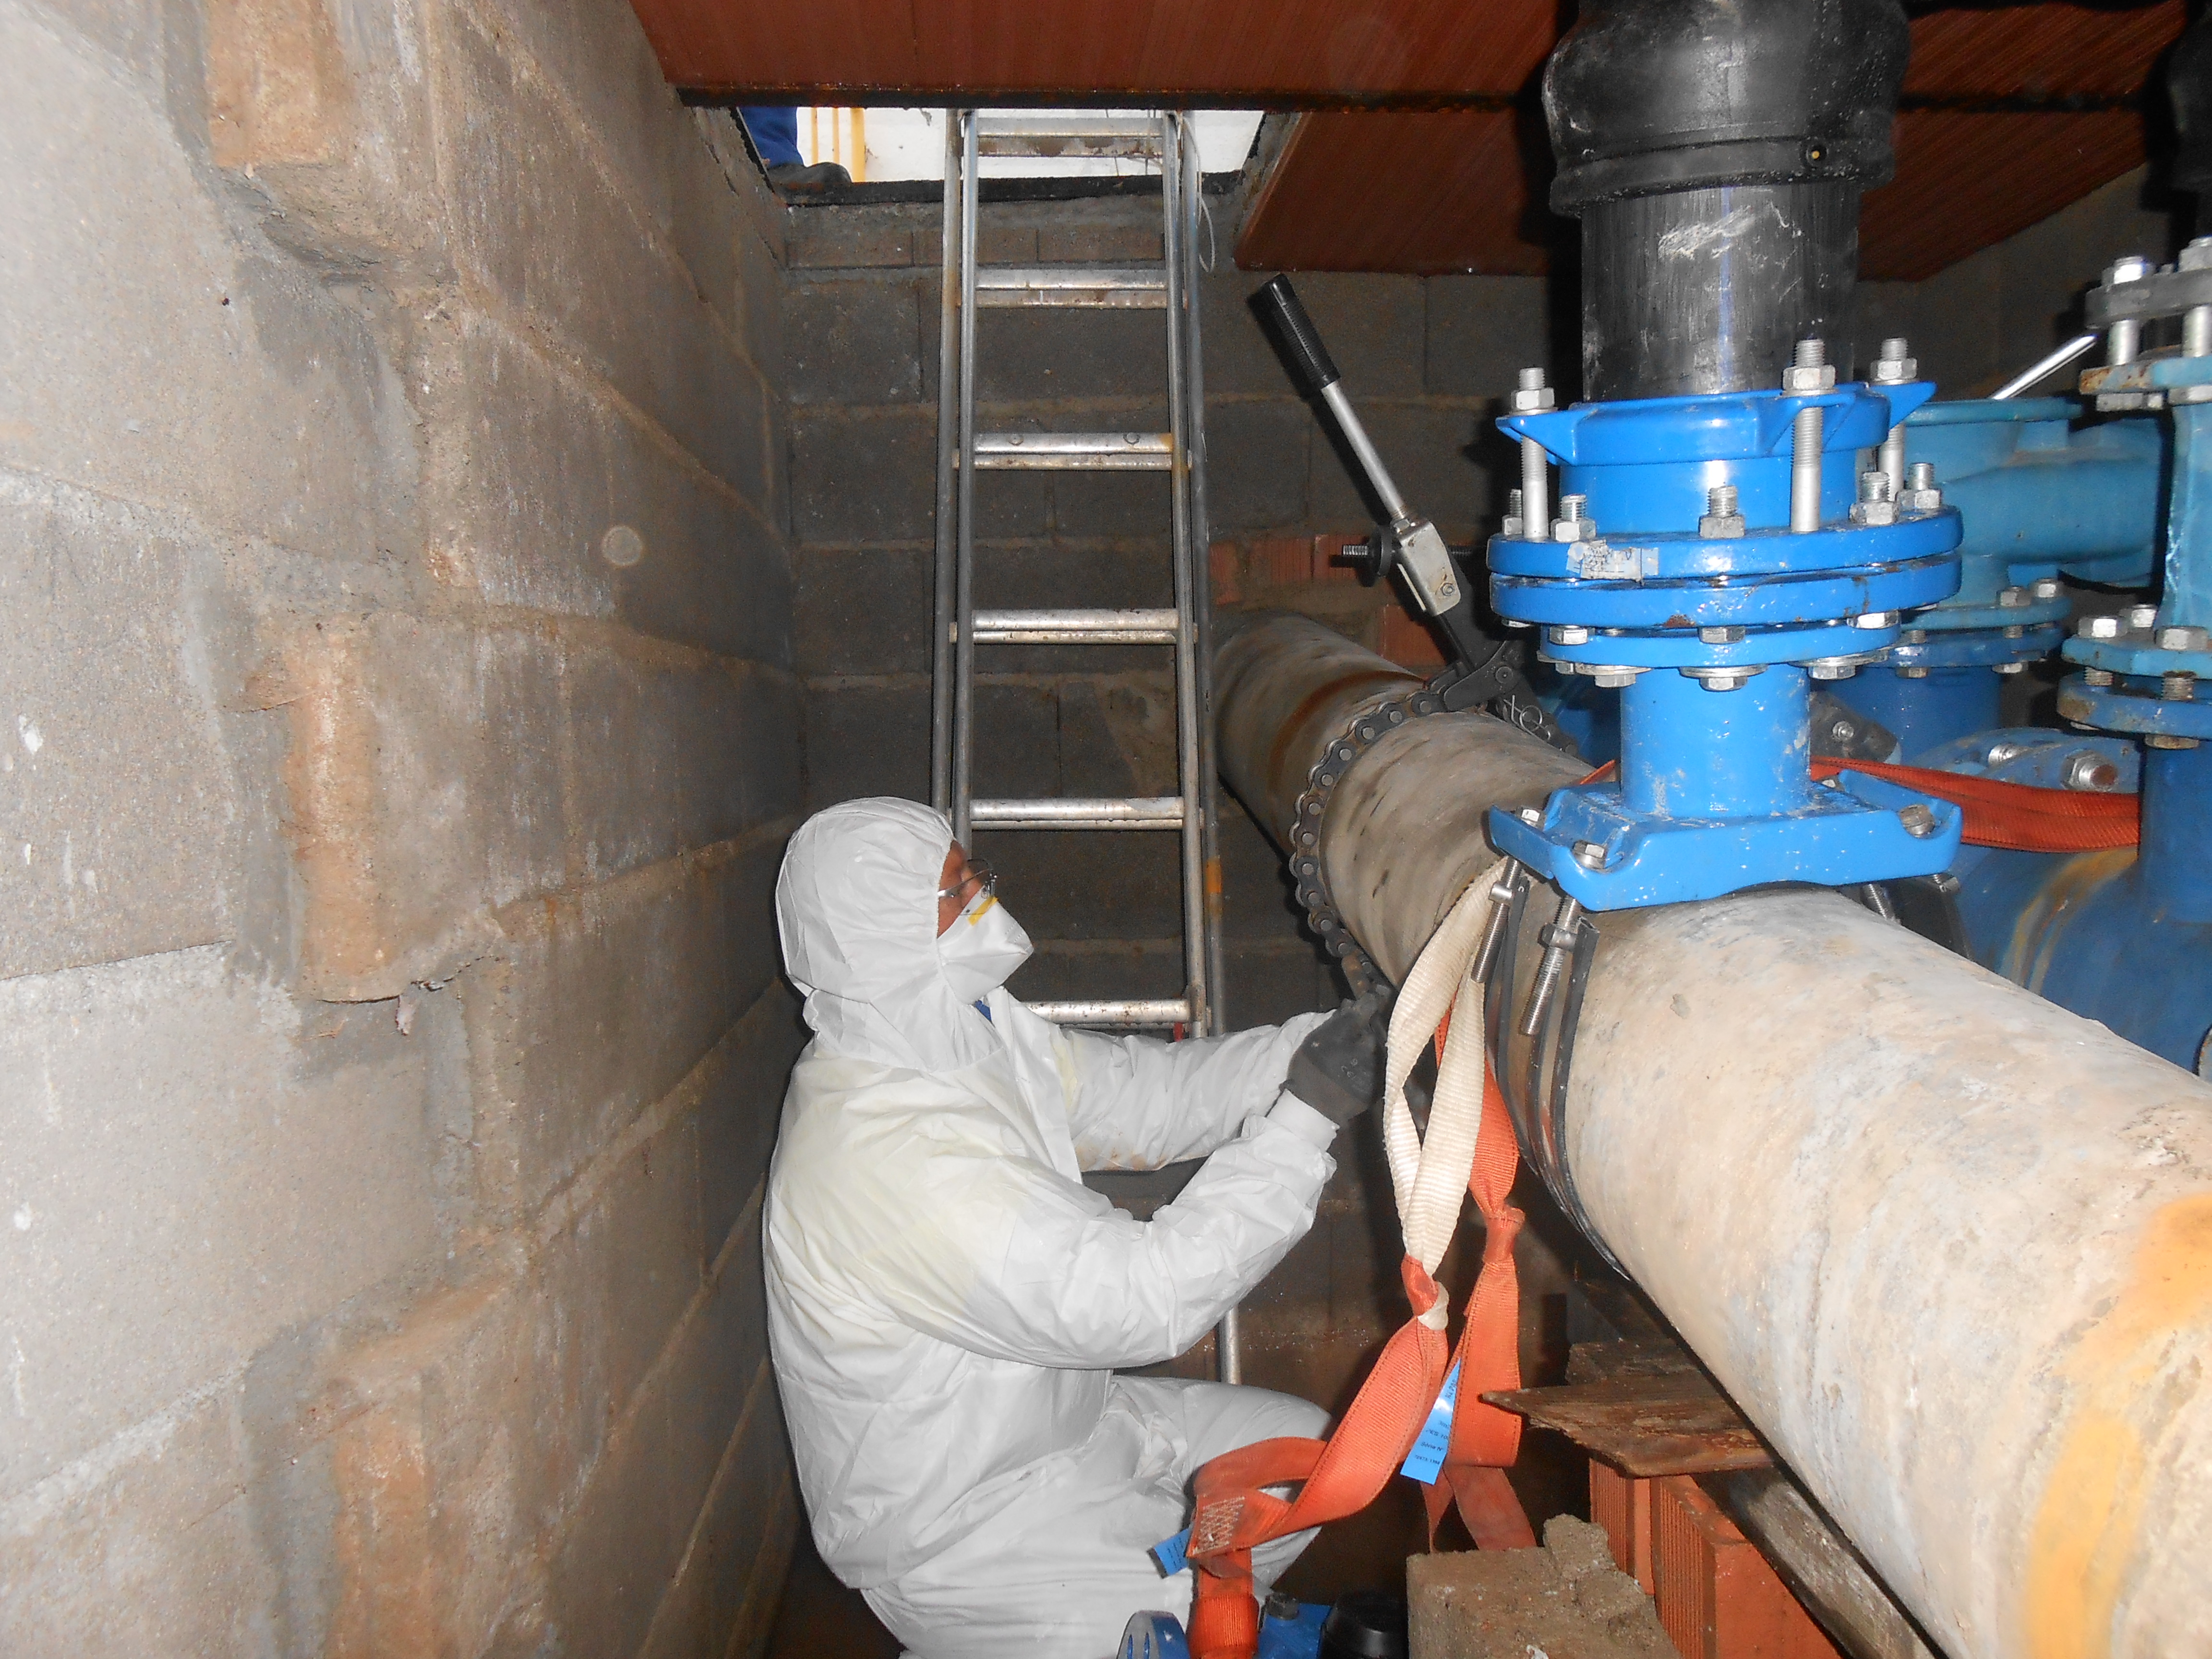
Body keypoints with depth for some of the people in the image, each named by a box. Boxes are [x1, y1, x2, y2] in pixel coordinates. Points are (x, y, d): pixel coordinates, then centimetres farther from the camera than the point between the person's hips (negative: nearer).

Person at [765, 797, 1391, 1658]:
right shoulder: (885, 1151, -33)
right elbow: (1145, 1301, -32)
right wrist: (1306, 1115, -28)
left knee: (1306, 1447, 13)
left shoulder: (970, 1027, -4)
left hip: (1061, 1415, 9)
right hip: (950, 1527, -9)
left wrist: (1323, 1044, -10)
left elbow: (1144, 1094, 2)